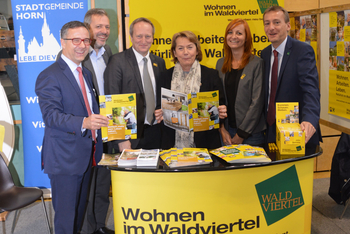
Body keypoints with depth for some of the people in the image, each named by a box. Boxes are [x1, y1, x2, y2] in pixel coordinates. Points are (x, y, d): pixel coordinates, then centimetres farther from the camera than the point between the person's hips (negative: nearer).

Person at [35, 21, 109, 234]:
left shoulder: (86, 74, 14)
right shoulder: (50, 76, -14)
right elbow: (51, 115, -25)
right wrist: (83, 122, -40)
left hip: (87, 155, 8)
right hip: (65, 159, -8)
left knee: (80, 210, 21)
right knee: (66, 216, 2)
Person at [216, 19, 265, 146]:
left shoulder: (257, 63, -6)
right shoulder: (220, 63, 9)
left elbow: (257, 102, -11)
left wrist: (241, 135, -11)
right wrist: (222, 130, -3)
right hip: (226, 131, 4)